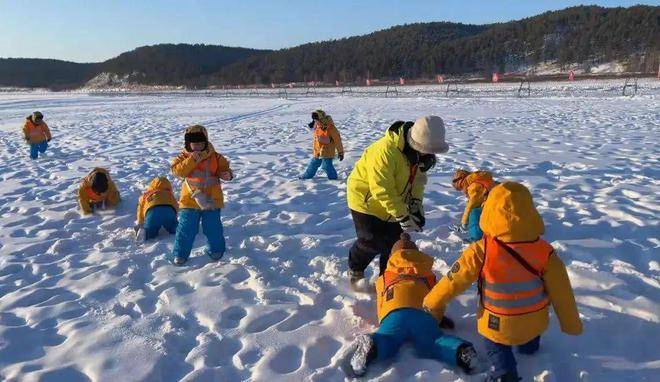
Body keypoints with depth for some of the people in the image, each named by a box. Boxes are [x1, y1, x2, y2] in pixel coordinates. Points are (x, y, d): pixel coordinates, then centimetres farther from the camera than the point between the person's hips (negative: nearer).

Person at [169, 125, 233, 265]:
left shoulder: (215, 157, 0)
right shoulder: (183, 157, -2)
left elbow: (224, 169, 4)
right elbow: (178, 171, -18)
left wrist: (227, 174, -20)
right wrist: (192, 160, -25)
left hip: (211, 199, 1)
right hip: (190, 199, 0)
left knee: (213, 227, 11)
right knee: (186, 228, 4)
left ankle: (216, 249, 33)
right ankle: (180, 253, 20)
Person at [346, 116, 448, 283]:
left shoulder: (422, 152, -10)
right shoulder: (386, 151, -36)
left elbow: (418, 179, 3)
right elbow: (382, 190, -33)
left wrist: (416, 205, -11)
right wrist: (402, 216, -30)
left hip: (393, 203, 7)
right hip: (366, 199, -7)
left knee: (395, 241, 6)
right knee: (372, 242, -7)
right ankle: (354, 269, 20)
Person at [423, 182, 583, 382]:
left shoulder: (481, 252, -27)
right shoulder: (545, 252, -20)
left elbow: (453, 281, -15)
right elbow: (561, 293, -10)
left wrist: (432, 303, 4)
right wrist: (572, 325, 9)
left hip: (498, 327, -3)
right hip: (534, 323, 3)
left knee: (494, 346, 26)